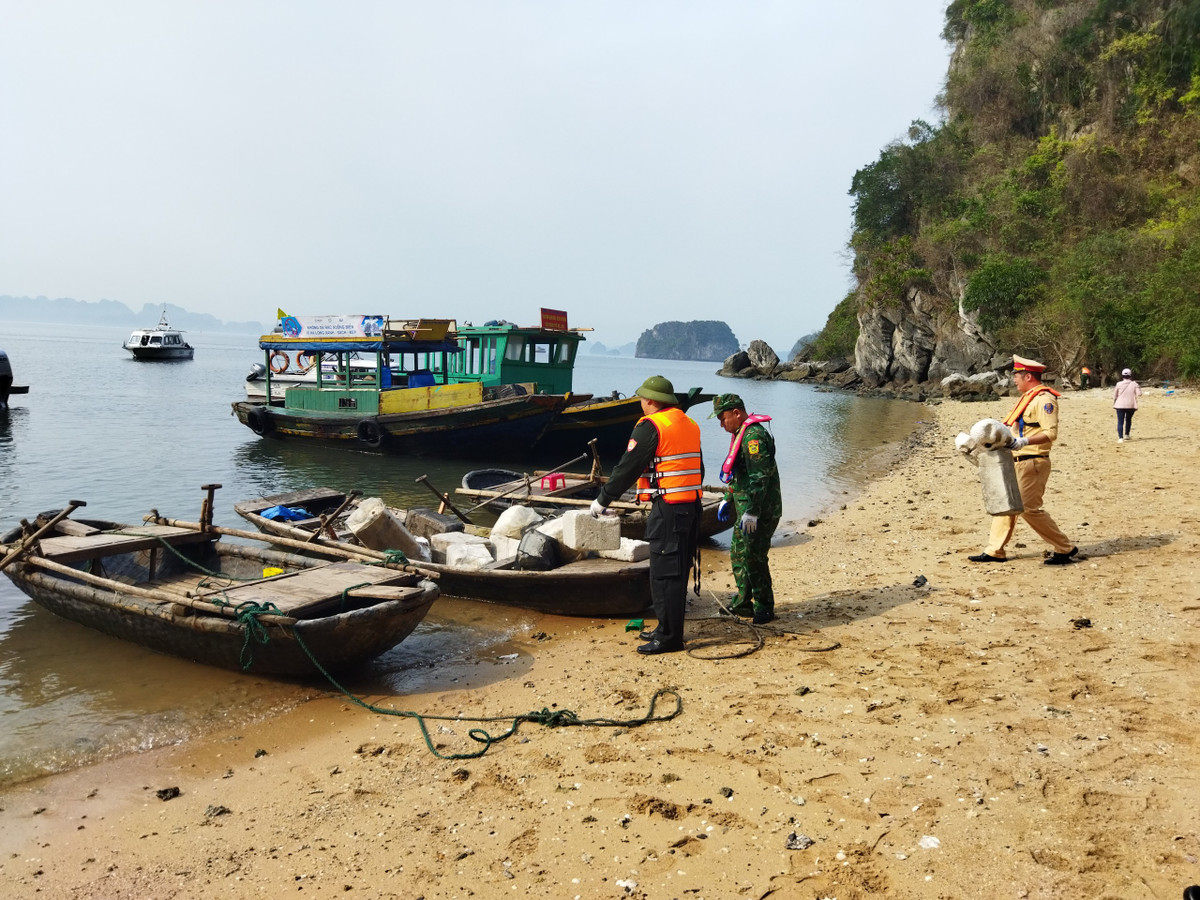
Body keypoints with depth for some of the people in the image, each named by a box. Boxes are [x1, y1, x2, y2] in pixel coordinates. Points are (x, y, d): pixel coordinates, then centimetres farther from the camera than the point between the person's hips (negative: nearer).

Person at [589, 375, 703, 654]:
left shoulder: (651, 426, -11)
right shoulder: (690, 425, 15)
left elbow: (627, 468, -10)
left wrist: (602, 500, -1)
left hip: (668, 510, -9)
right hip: (692, 506, 9)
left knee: (664, 574, -3)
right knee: (678, 572, 16)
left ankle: (669, 636, 2)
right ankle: (668, 629, 26)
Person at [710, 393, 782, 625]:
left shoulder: (753, 436, -19)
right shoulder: (742, 434, 16)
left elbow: (759, 477, -25)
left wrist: (752, 511, -27)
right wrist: (727, 499, 26)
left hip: (761, 511, -11)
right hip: (747, 509, 11)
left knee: (754, 558, -6)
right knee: (738, 553, 16)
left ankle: (764, 609, 5)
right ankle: (743, 603, 25)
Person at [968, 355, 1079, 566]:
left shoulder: (1044, 399, -14)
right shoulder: (1027, 398, 17)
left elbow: (1051, 433, -23)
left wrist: (1024, 442, -33)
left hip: (1033, 463, -10)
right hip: (1018, 462, 10)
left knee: (1029, 508, -9)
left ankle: (1066, 549, 3)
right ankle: (994, 551, 16)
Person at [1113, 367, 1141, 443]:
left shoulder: (1118, 384, -3)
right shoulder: (1134, 384, -2)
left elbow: (1115, 395, 3)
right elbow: (1139, 394, -7)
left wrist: (1114, 404, 16)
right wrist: (1139, 388, 13)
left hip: (1120, 405, -2)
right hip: (1131, 405, 2)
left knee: (1120, 422, -3)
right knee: (1128, 420, 25)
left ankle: (1120, 438, -15)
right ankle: (1126, 435, 34)